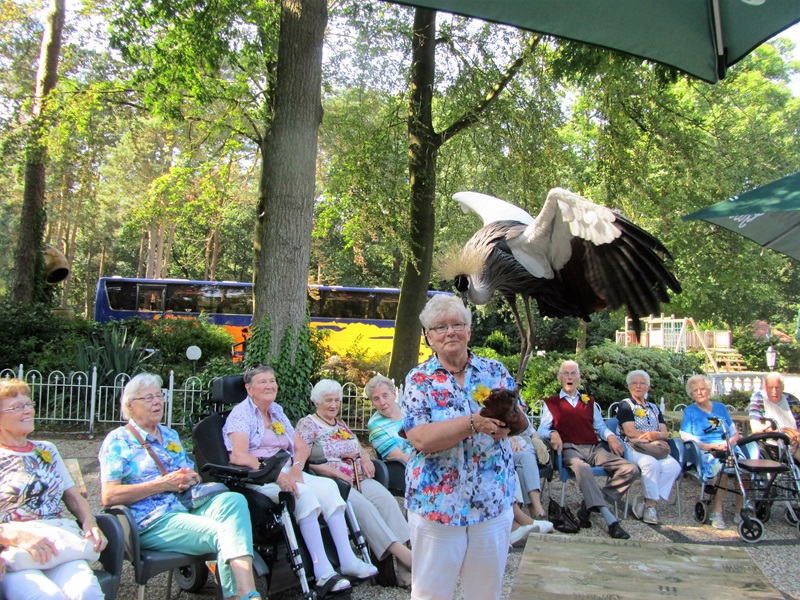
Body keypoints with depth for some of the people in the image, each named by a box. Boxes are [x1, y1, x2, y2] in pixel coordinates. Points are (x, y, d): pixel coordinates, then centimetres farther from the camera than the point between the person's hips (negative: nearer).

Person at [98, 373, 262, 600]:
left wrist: (192, 479, 0)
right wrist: (164, 484, -13)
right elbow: (109, 496, -8)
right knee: (222, 532, -31)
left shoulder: (170, 435, 22)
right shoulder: (118, 441, 3)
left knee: (233, 499, -27)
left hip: (186, 509, 6)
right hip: (151, 523, -6)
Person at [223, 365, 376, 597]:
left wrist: (297, 466, -7)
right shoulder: (241, 413, -1)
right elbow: (238, 456, -17)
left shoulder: (277, 412, 21)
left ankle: (347, 559, -26)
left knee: (328, 486, -21)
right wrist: (274, 475, -27)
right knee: (303, 492, -33)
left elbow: (302, 446, 16)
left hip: (286, 472, 7)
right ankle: (323, 572, -37)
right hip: (257, 477, -6)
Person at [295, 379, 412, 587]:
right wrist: (334, 472, -15)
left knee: (387, 499, -24)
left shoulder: (342, 424, 25)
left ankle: (405, 570, -32)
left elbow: (361, 450, 31)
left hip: (359, 479, 5)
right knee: (362, 504, -33)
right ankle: (402, 554, -38)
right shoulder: (306, 424, 6)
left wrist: (366, 459, 5)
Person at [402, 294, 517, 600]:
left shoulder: (495, 371, 3)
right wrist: (473, 423, -29)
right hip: (437, 503, -2)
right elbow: (421, 438, -18)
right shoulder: (418, 379, -6)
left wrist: (509, 421, -24)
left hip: (493, 502, 3)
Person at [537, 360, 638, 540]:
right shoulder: (550, 403, 18)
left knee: (631, 470, -19)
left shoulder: (589, 402, 28)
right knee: (582, 468, -40)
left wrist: (610, 436, 2)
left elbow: (600, 426, 23)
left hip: (594, 449, 5)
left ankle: (591, 503, -15)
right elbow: (542, 429, 8)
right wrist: (553, 434, -14)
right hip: (570, 449, -4)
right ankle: (610, 520, -42)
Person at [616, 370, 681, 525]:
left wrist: (655, 435, -12)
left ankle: (646, 502, -23)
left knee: (674, 466, -25)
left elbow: (665, 434, 10)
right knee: (651, 463, -35)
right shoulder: (625, 405, 7)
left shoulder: (654, 408, 23)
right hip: (633, 448, -5)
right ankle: (650, 505, -24)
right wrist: (653, 436, -3)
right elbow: (630, 432, -7)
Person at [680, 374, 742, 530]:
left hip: (728, 449, 3)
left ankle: (740, 511, -18)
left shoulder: (721, 408, 23)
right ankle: (717, 512, -28)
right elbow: (687, 438, 2)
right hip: (705, 453, -3)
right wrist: (712, 446, -11)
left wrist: (729, 442, -4)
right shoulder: (690, 411, 13)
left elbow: (735, 433, 20)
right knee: (721, 466, -36)